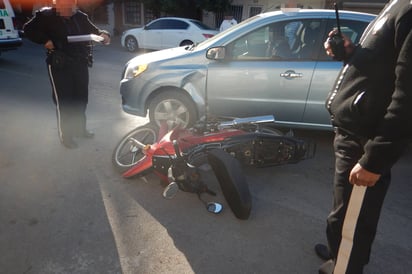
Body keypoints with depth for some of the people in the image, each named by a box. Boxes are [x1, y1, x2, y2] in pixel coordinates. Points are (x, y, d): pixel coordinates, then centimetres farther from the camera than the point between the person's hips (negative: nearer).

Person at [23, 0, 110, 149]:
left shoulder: (80, 17, 8)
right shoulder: (47, 16, -4)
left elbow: (94, 30, 16)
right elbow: (28, 29, -1)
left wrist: (103, 35, -5)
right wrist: (45, 40, -14)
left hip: (81, 64, 5)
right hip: (59, 66, -5)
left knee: (81, 98, 14)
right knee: (64, 101, -3)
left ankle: (79, 128, 32)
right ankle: (65, 135, 11)